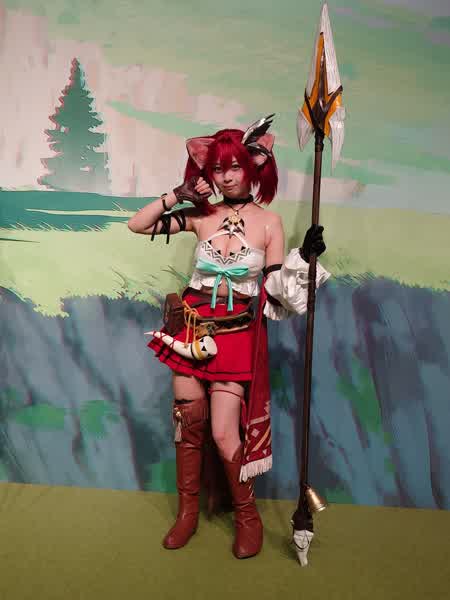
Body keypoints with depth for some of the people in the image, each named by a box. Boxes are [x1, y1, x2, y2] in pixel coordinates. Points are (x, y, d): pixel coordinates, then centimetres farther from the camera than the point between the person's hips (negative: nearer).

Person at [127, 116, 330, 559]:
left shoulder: (268, 222, -2)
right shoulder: (201, 215, 1)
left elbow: (275, 290, -3)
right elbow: (137, 225, 3)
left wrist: (302, 257, -15)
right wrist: (177, 194, -4)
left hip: (238, 335, -2)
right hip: (193, 329, 3)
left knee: (224, 434, -4)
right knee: (188, 422, 10)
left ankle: (247, 515, 24)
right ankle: (188, 510, 33)